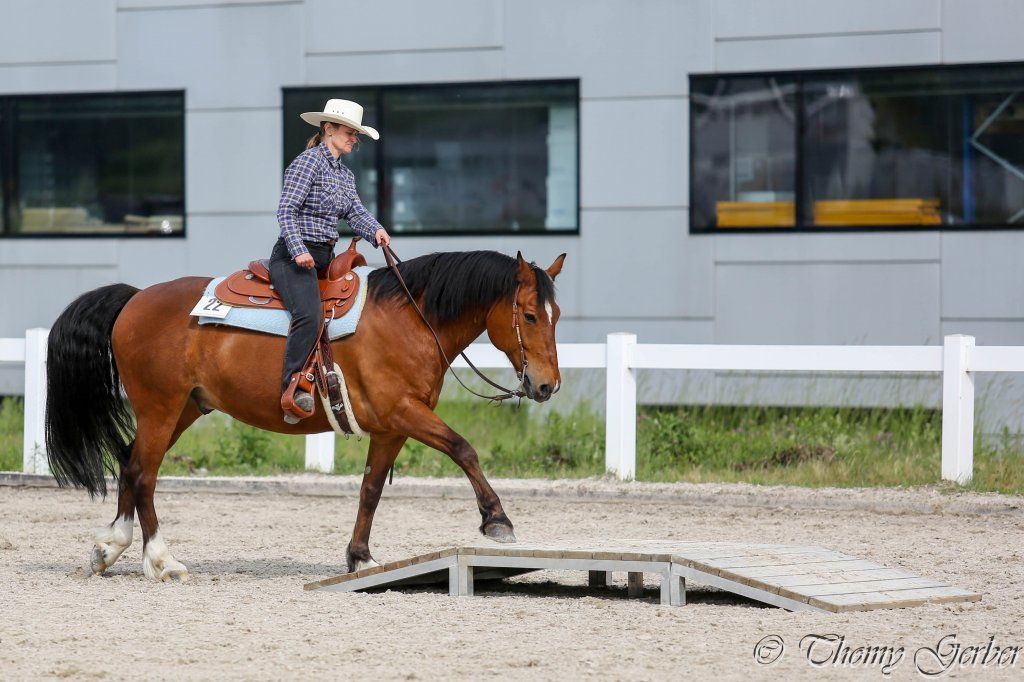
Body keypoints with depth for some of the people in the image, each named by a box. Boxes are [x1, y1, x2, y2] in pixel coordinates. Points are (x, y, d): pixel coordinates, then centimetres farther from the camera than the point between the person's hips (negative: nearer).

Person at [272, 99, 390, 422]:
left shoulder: (345, 174, 19)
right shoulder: (309, 162, -8)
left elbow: (356, 212, 7)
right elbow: (286, 211, -14)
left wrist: (375, 231, -14)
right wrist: (298, 250, -26)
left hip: (326, 258, 10)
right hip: (294, 257, -10)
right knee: (309, 315, -32)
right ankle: (292, 389, -36)